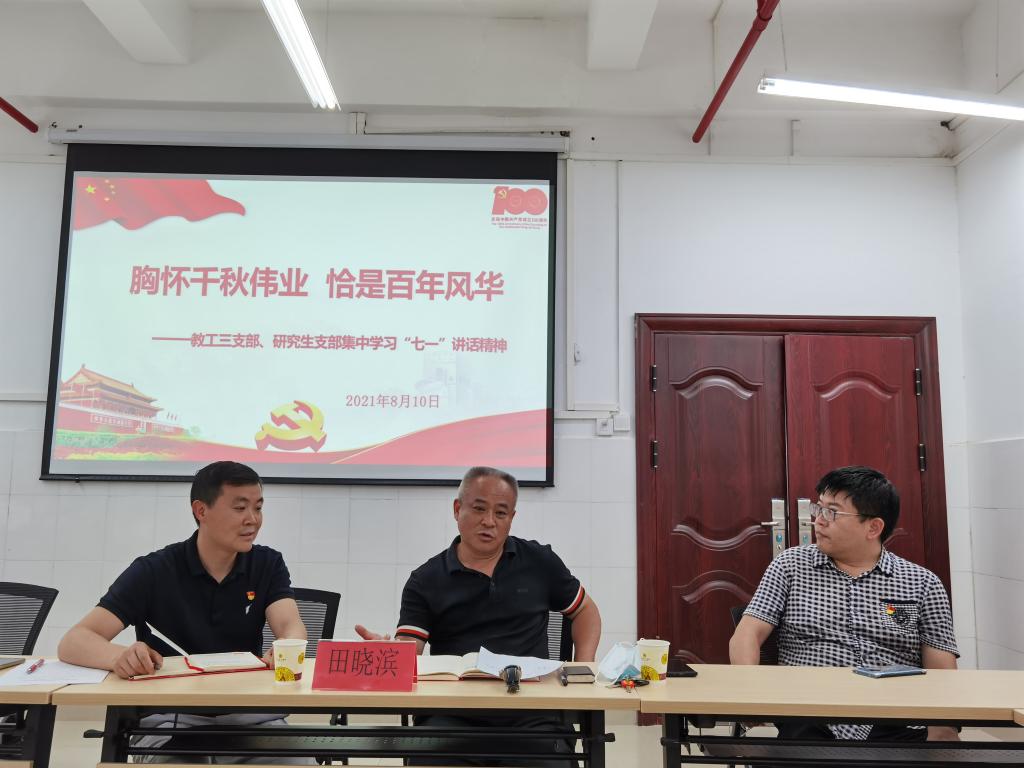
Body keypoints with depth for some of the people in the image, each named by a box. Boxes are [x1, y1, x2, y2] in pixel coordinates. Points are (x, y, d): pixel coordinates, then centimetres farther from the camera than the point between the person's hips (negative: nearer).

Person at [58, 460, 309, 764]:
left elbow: (291, 627, -16)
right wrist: (121, 656, -38)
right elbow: (73, 642, -14)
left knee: (301, 760, -23)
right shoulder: (153, 571, -7)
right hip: (170, 714, -1)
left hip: (247, 711, 1)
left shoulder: (268, 565, 0)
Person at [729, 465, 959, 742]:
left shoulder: (923, 584, 12)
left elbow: (942, 672, 8)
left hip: (895, 729, 2)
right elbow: (746, 635, 6)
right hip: (810, 724, -1)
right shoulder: (790, 566, 13)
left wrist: (943, 732, -11)